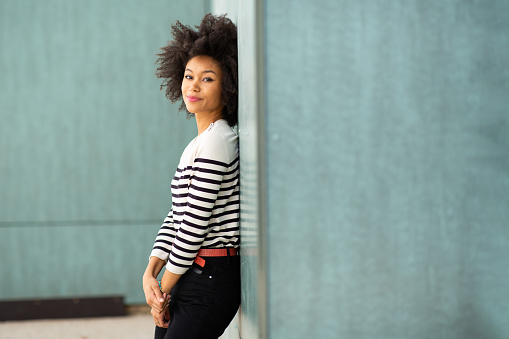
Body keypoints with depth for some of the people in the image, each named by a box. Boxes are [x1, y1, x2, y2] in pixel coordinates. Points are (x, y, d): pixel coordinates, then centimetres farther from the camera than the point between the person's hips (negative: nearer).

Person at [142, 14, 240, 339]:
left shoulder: (216, 141, -16)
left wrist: (164, 288, -9)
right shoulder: (200, 143, 15)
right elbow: (177, 216, 14)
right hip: (193, 277, 9)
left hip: (211, 283, -9)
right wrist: (150, 272, 1)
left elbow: (196, 224, -17)